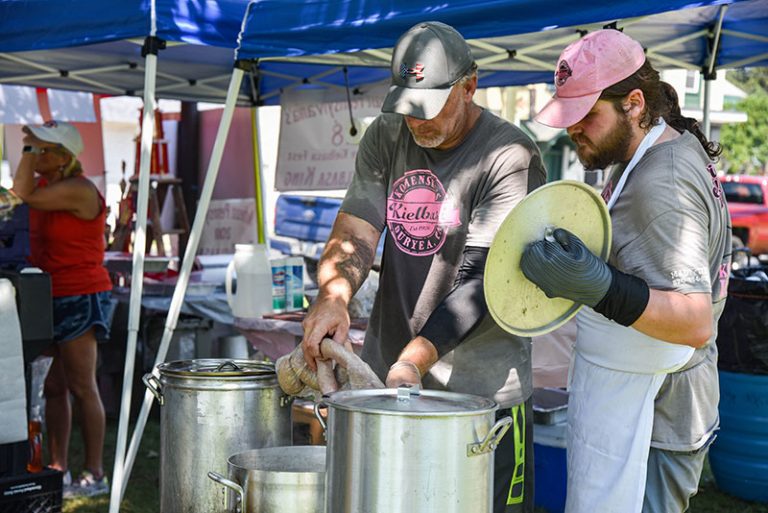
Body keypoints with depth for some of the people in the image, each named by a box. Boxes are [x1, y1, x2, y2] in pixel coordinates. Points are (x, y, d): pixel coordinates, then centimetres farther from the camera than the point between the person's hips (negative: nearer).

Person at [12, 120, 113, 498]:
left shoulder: (78, 190, -16)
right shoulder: (46, 184, 11)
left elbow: (24, 195, -26)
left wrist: (29, 145, -18)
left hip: (79, 298, -9)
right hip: (48, 298, 9)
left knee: (82, 387, -4)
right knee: (53, 388, 11)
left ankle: (95, 474, 3)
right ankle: (58, 470, 18)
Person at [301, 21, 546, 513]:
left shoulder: (511, 157, -12)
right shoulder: (385, 139, 7)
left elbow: (480, 279, -18)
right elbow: (354, 234, -1)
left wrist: (415, 360, -27)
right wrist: (331, 297, -22)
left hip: (479, 390, -5)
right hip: (384, 375, 5)